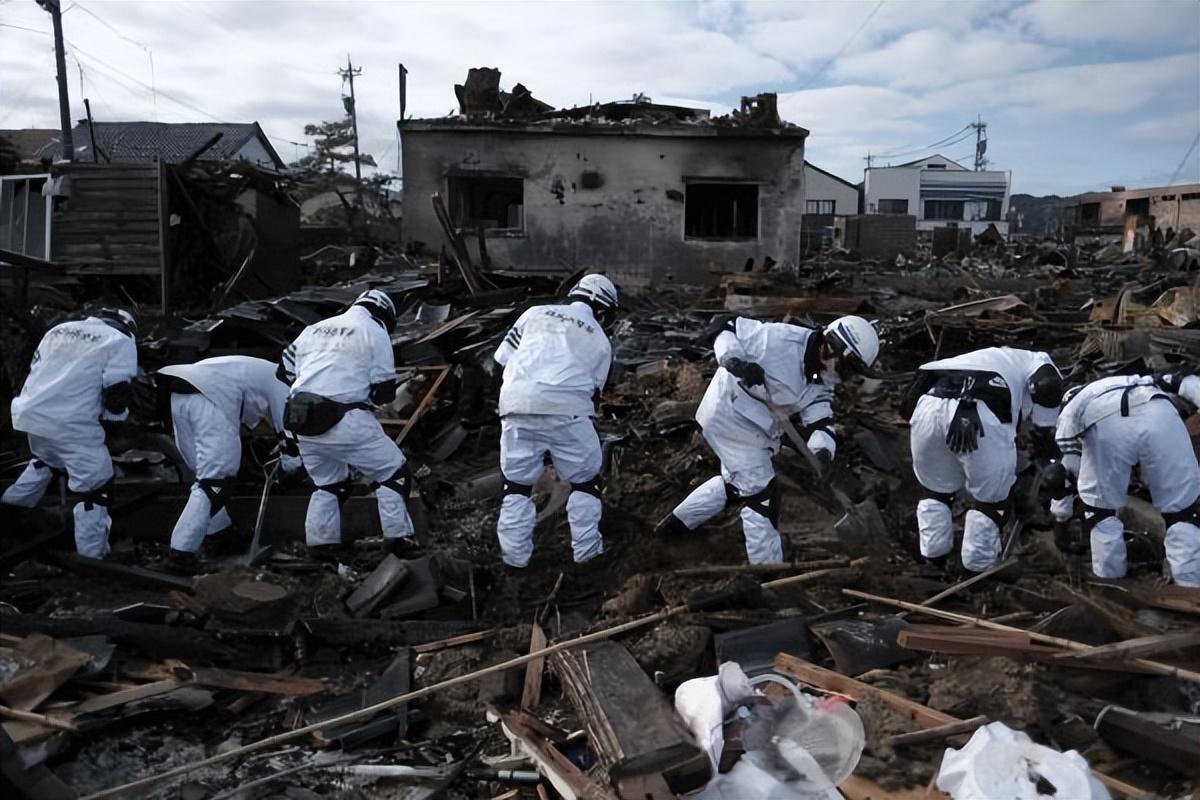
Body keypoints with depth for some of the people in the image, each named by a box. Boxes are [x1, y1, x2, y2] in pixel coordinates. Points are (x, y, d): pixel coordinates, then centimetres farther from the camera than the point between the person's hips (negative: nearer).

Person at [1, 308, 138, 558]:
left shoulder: (59, 329, 20)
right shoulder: (120, 340, -1)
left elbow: (35, 370, 24)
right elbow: (117, 391, -9)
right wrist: (116, 413, 10)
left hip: (31, 412, 8)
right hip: (71, 423, -8)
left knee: (45, 460, 36)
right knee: (93, 485, 1)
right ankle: (91, 556, 1)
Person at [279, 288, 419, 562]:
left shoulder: (313, 329, 19)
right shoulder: (374, 332, 1)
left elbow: (285, 372, 19)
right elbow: (384, 391, -3)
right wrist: (366, 395, 18)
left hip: (301, 422, 7)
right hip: (343, 421, -7)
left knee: (328, 481, 24)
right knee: (393, 470, 5)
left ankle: (320, 543, 22)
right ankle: (398, 538, 3)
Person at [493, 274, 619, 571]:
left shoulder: (536, 313, 19)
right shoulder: (600, 340, 16)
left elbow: (502, 356, 16)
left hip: (517, 406, 2)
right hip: (565, 408, -2)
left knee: (517, 482, 17)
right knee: (585, 479, 18)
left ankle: (515, 552, 18)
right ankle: (585, 547, 20)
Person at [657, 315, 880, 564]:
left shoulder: (822, 382, -2)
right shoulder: (780, 339, -25)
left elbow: (820, 420, -11)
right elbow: (727, 330, -17)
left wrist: (822, 449, -32)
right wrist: (735, 360, -36)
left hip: (757, 427, 10)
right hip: (730, 416, -10)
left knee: (736, 482, 27)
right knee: (761, 495, -6)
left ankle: (676, 522, 45)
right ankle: (767, 562, 8)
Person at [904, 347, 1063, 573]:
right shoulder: (1037, 361, 28)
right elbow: (1048, 387, 2)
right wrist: (1045, 434, 13)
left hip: (928, 404, 5)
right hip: (981, 414, -5)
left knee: (935, 490, 28)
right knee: (991, 498, 17)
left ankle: (933, 560, 31)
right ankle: (979, 568, 26)